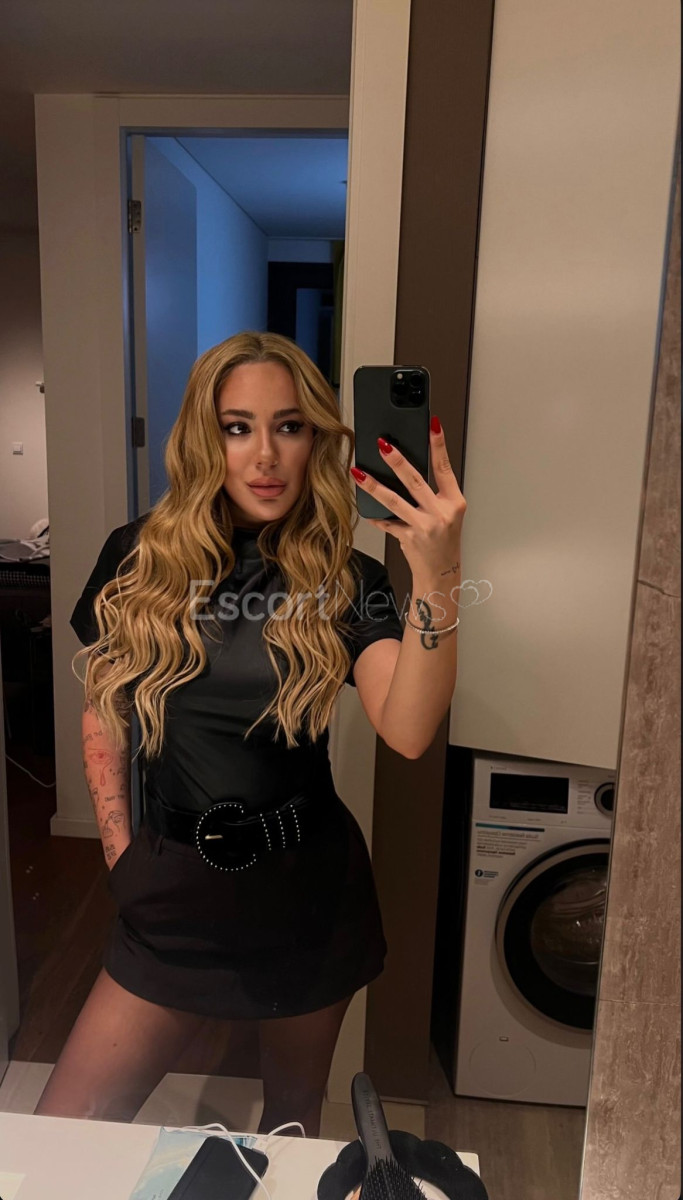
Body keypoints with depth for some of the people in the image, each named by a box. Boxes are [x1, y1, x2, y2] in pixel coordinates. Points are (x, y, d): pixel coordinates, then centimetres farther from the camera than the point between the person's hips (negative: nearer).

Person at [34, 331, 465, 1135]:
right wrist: (122, 857, 2)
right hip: (176, 884, 1)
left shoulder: (344, 580, -10)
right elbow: (101, 719, 6)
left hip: (309, 885, 0)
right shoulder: (138, 558, -6)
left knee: (294, 1120, 22)